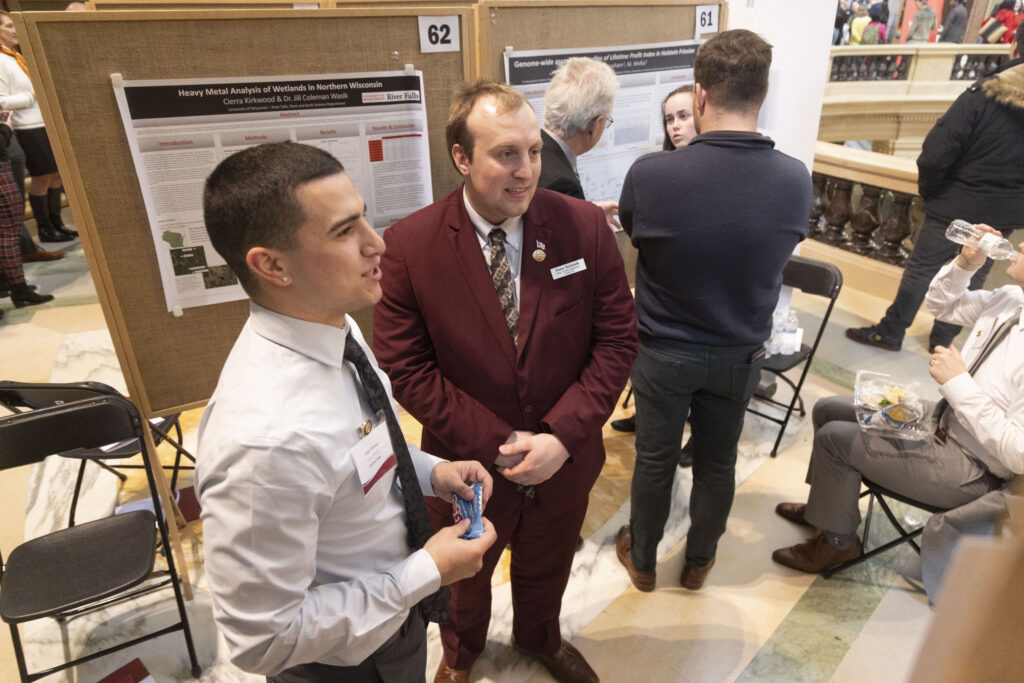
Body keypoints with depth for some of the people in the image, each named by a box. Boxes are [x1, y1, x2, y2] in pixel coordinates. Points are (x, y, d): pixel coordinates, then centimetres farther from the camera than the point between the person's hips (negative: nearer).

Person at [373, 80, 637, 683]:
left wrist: (561, 436, -20)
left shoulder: (585, 226, -14)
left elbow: (618, 340, -10)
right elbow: (406, 368, -16)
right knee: (465, 576, 27)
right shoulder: (410, 245, -19)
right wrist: (497, 446, -19)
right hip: (468, 466, -1)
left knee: (547, 567, 29)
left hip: (564, 461, 2)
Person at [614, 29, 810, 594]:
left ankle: (642, 559, 41)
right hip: (740, 355, 2)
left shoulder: (649, 174, -24)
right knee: (716, 463, 21)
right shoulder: (795, 180, -16)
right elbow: (781, 246, 2)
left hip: (662, 352, -2)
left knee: (655, 460, 17)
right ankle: (698, 563, 44)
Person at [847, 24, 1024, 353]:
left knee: (921, 269, 5)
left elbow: (936, 153, -20)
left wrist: (928, 188, -3)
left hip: (956, 205, -5)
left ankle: (891, 332, 13)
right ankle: (943, 338, 26)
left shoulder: (983, 94, -15)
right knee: (971, 278, 16)